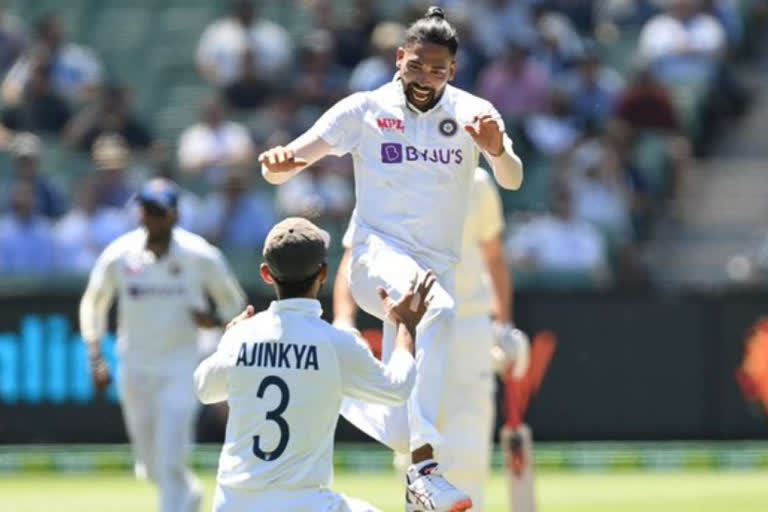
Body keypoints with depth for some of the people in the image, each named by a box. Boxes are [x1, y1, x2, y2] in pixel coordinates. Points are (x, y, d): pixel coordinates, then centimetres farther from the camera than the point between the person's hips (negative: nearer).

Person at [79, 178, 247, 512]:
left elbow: (234, 302, 5)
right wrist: (95, 358, -3)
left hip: (180, 371, -3)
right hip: (134, 370, 3)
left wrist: (214, 318, -18)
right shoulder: (119, 255, -6)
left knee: (170, 463, -15)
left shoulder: (201, 256, -10)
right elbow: (93, 305, 8)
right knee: (153, 467, 14)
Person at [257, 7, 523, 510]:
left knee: (415, 389, 6)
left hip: (440, 266, 4)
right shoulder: (364, 109, 1)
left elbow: (513, 181, -8)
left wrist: (497, 149, -30)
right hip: (379, 255, -4)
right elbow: (284, 166, -3)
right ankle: (424, 464, -42)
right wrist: (278, 162, -26)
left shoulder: (472, 113, 5)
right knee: (437, 311, -33)